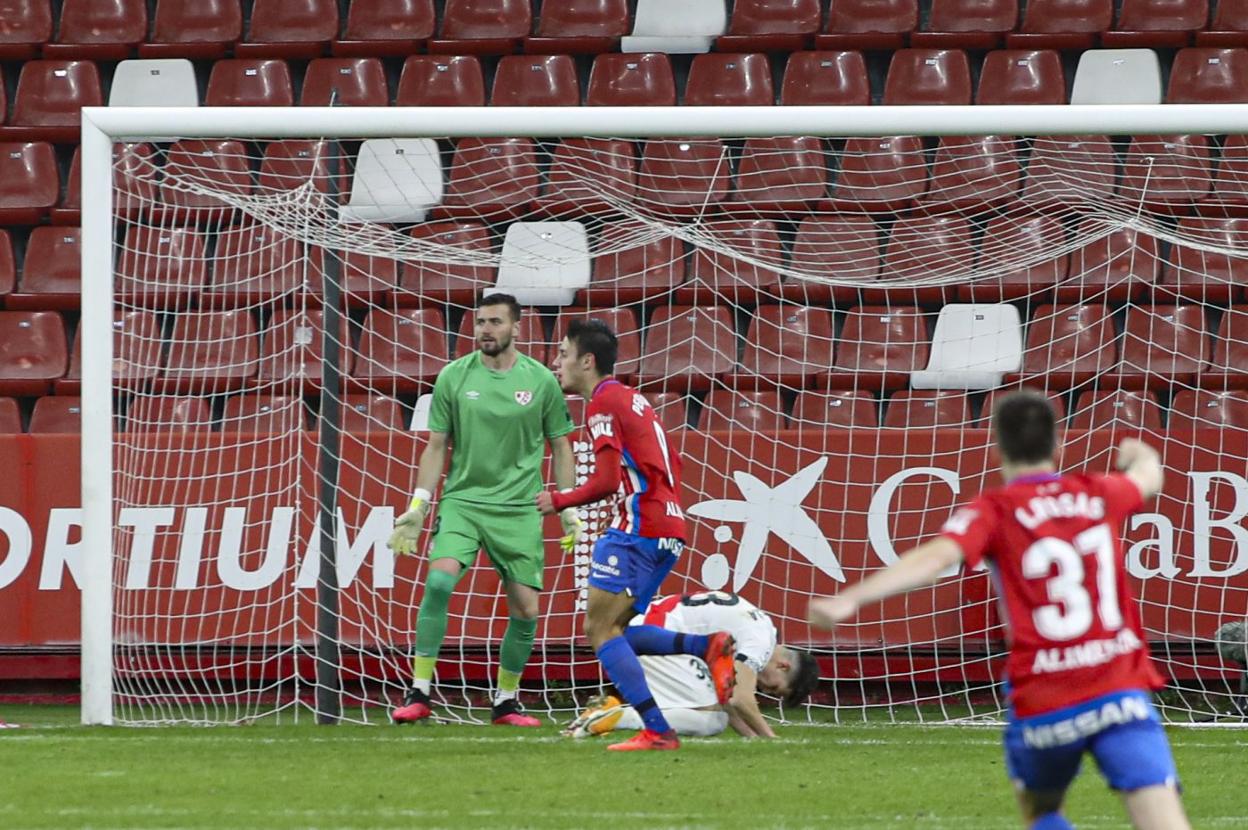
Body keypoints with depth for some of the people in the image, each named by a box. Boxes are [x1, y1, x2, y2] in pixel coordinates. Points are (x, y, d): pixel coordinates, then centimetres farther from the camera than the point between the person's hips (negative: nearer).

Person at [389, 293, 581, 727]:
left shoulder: (540, 380, 1)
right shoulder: (454, 377, 1)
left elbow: (560, 447, 10)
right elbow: (436, 447, 6)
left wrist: (568, 510, 5)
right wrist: (418, 505, -1)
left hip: (519, 508, 1)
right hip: (462, 500, -1)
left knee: (524, 608, -1)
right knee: (439, 579, -23)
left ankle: (506, 701, 18)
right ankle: (418, 694, -18)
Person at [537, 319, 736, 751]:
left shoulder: (603, 403, -8)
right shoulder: (632, 398, 21)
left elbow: (606, 481, -17)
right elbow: (673, 467, 26)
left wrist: (558, 501, -4)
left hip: (637, 529, -9)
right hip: (669, 528, 9)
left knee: (599, 630, -8)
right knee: (611, 629, 13)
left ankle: (656, 731, -17)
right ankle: (709, 646, -1)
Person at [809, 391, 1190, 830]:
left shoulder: (994, 512, -2)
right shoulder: (1097, 494, 10)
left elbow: (935, 557, -22)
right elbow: (1148, 476, 34)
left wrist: (850, 599, -31)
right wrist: (1140, 454, 59)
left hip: (1043, 706, -1)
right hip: (1121, 692, 1)